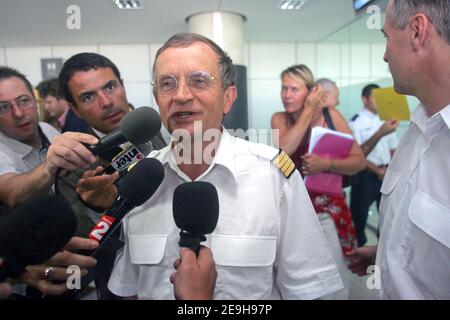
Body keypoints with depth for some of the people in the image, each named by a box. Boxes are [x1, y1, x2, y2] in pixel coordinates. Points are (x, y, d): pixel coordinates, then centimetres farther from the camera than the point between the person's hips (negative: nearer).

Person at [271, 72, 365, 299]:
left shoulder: (330, 115, -1)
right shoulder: (279, 119, 2)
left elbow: (359, 161, -4)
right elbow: (283, 149, -20)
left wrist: (327, 164, -21)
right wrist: (308, 111, -15)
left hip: (329, 209, 0)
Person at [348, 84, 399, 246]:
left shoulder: (386, 121, 10)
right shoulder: (356, 122, -7)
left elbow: (393, 149, 13)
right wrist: (377, 170, -14)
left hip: (387, 175, 6)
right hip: (366, 175, -5)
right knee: (359, 215, 3)